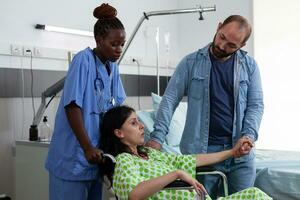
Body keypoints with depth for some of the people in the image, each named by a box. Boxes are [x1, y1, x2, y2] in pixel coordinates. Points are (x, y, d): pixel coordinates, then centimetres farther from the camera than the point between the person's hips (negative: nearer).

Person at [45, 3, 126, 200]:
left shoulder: (113, 67, 9)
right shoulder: (83, 60, -12)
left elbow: (118, 108, 10)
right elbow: (72, 106, -18)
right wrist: (87, 148, -21)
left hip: (97, 156, 7)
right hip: (73, 158, -7)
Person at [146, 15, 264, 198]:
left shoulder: (249, 65, 6)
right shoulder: (191, 63, 1)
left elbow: (256, 104, 5)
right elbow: (170, 99, -3)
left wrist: (249, 135, -12)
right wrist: (157, 137, -14)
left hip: (240, 151, 2)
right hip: (202, 150, -1)